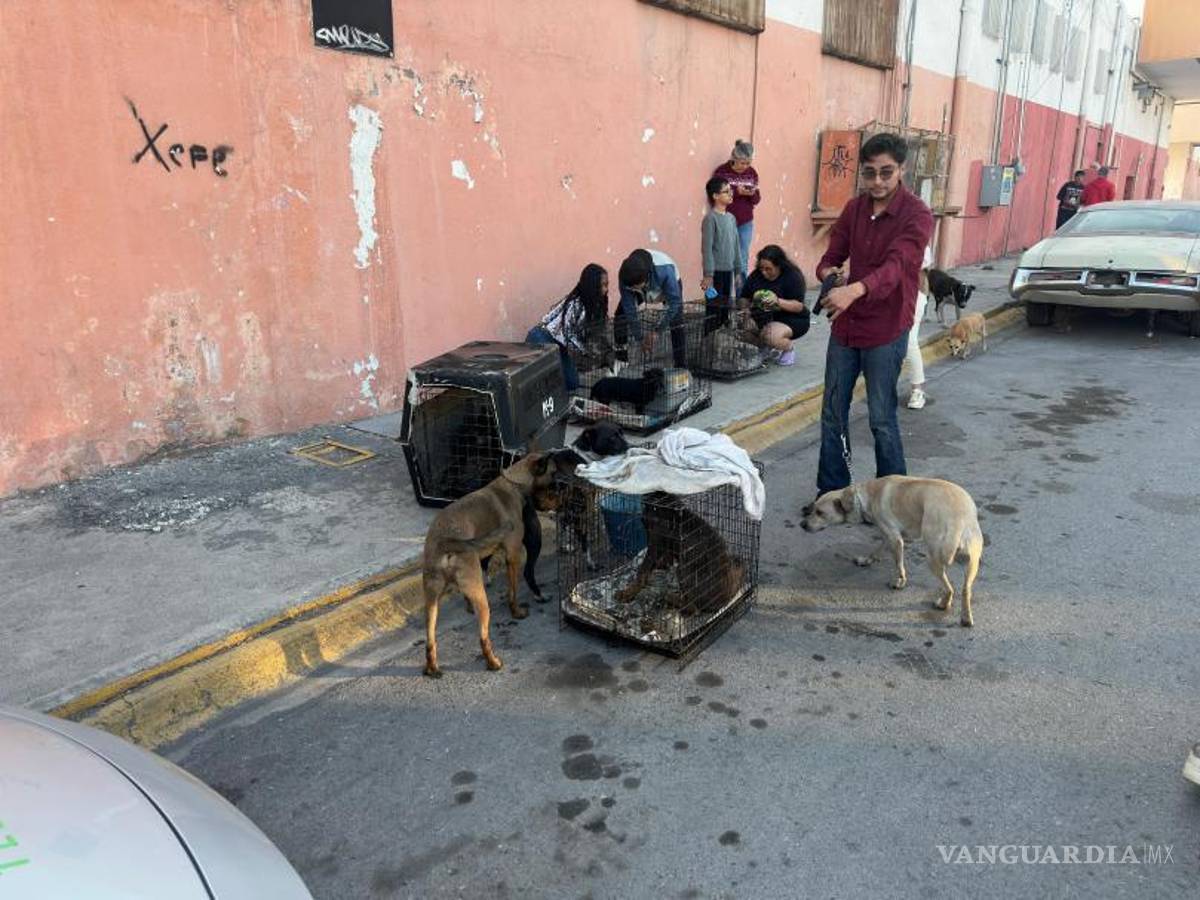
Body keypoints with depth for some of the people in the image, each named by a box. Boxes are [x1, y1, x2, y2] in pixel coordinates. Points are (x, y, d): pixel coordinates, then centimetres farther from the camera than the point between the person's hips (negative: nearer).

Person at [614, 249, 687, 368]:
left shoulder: (665, 270, -46)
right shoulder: (625, 276, -37)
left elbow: (675, 302, -38)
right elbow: (629, 309, -29)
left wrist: (655, 330, -40)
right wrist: (640, 338, -29)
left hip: (670, 284, -3)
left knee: (676, 324, -21)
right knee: (620, 317, -11)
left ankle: (681, 367, -13)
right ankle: (621, 362, 2)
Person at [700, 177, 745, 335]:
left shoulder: (731, 218, 11)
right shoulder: (710, 218, -12)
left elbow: (736, 245, 16)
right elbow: (706, 248, -16)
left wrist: (739, 270, 14)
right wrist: (708, 274, -19)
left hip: (728, 270, 8)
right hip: (716, 271, -8)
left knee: (726, 306, 13)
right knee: (713, 308, -3)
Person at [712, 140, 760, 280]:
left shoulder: (752, 172, 5)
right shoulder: (722, 171, -8)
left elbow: (757, 200, 9)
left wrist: (752, 194, -14)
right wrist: (736, 192, -21)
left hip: (746, 224, 4)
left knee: (743, 262, 7)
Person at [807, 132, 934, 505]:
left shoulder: (917, 215, -14)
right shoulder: (854, 209, 5)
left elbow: (896, 265, -29)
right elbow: (831, 256, 6)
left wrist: (856, 289, -49)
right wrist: (829, 272, -20)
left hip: (886, 331, -5)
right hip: (844, 325, 6)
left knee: (882, 419, 2)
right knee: (832, 415, 10)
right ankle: (830, 491, 24)